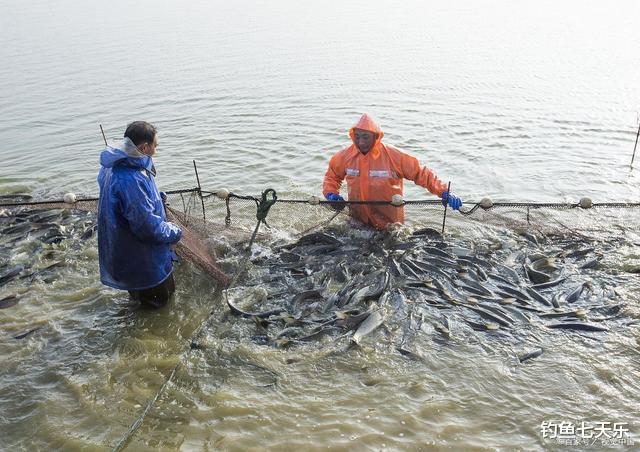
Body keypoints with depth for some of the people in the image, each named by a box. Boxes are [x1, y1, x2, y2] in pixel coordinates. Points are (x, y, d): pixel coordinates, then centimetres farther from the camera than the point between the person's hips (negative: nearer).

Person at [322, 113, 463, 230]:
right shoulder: (345, 156, -8)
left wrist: (444, 193, -23)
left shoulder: (393, 156, -19)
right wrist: (331, 193, -9)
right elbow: (332, 176, 10)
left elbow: (421, 173, -15)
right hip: (356, 221, 3)